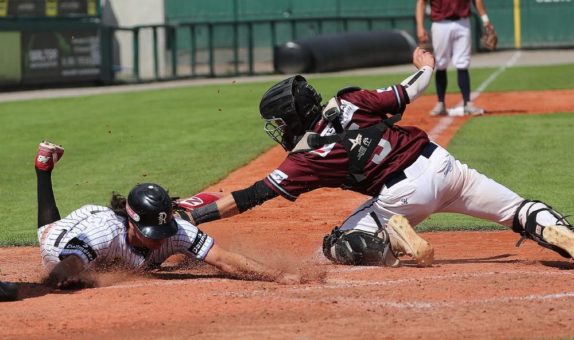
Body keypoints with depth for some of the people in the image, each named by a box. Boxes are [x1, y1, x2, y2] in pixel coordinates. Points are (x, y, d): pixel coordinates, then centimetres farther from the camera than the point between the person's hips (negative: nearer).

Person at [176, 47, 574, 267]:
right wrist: (426, 68, 30)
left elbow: (249, 197, -4)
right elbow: (403, 97, 9)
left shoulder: (306, 158, -4)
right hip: (440, 161, 5)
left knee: (338, 246, 11)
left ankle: (393, 236, -14)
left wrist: (192, 215, -3)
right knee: (516, 209, 14)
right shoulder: (349, 102, 6)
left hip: (403, 193, -5)